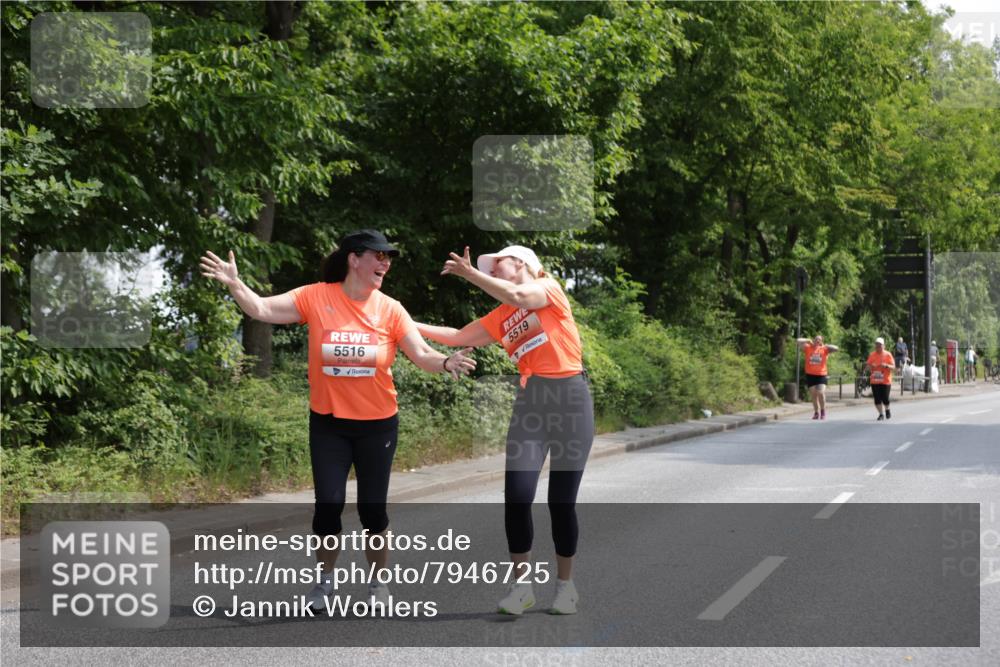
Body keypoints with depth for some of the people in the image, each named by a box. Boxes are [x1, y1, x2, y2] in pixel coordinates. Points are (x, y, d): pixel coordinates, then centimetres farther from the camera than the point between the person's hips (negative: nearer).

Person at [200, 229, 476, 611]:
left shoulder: (390, 309, -7)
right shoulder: (316, 297, -9)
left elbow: (421, 355, -9)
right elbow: (263, 310, -12)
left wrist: (446, 363, -30)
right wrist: (234, 285, -28)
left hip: (377, 424, 1)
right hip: (328, 423, 0)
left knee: (372, 506, 7)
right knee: (328, 504, 1)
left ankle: (378, 582, 25)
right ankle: (324, 581, 22)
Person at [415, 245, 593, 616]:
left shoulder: (548, 288, 0)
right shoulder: (500, 318, 16)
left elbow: (518, 297, -20)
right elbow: (457, 337, 20)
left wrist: (469, 273, -16)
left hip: (570, 398, -5)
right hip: (530, 402, 5)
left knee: (561, 501, 0)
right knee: (516, 496, -8)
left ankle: (565, 584, 14)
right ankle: (522, 586, 2)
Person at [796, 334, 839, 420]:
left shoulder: (824, 349, 2)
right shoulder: (808, 348, 3)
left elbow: (836, 348, -4)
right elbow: (797, 341, -2)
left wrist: (824, 346, -6)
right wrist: (808, 341, 0)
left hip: (821, 375, -2)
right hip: (810, 375, 2)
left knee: (821, 393, -16)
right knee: (813, 395, 7)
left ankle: (823, 411, 3)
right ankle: (816, 412, 21)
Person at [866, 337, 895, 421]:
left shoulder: (888, 355, -1)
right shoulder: (872, 355, 7)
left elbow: (893, 366, -3)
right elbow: (868, 367, 12)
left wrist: (886, 365, -22)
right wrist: (870, 366, -11)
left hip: (886, 381, -3)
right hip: (875, 381, 3)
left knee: (885, 398, -4)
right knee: (877, 399, -2)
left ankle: (887, 410, 26)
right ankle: (881, 414, 11)